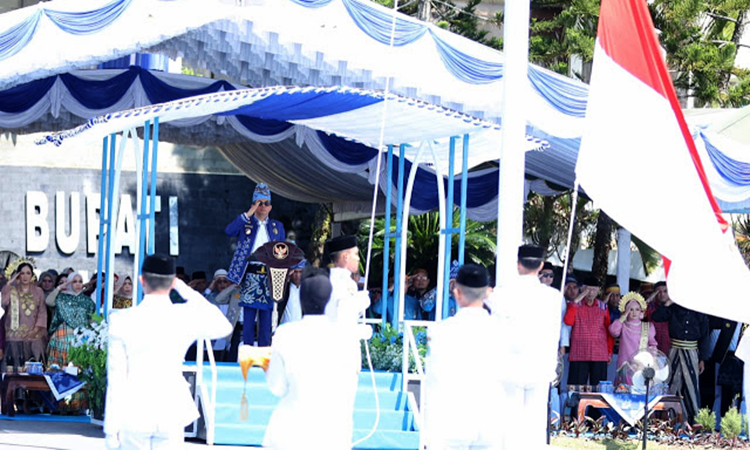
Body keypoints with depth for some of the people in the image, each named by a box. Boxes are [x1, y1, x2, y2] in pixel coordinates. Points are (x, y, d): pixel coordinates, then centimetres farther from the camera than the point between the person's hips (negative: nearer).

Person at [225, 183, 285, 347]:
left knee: (266, 314, 3)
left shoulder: (277, 227, 15)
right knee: (249, 314, -4)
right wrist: (248, 214, -15)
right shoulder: (245, 223, 6)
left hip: (269, 276, 3)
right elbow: (229, 231, -14)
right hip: (250, 274, -3)